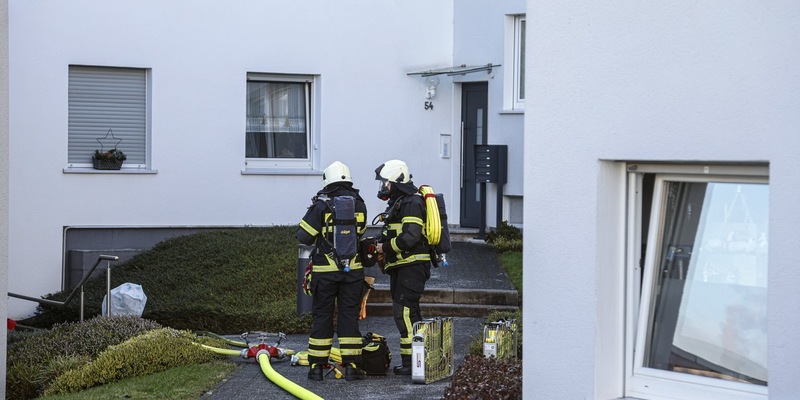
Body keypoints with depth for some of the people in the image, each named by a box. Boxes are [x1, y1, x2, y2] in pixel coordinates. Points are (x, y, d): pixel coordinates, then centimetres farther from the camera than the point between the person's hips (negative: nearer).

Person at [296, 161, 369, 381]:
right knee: (349, 316, 6)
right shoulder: (359, 204, 1)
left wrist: (313, 210, 8)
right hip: (352, 270, 2)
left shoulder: (321, 205, -11)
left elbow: (303, 236, -9)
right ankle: (351, 366, 5)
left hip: (325, 270, -2)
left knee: (321, 316, 6)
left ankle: (317, 366, 9)